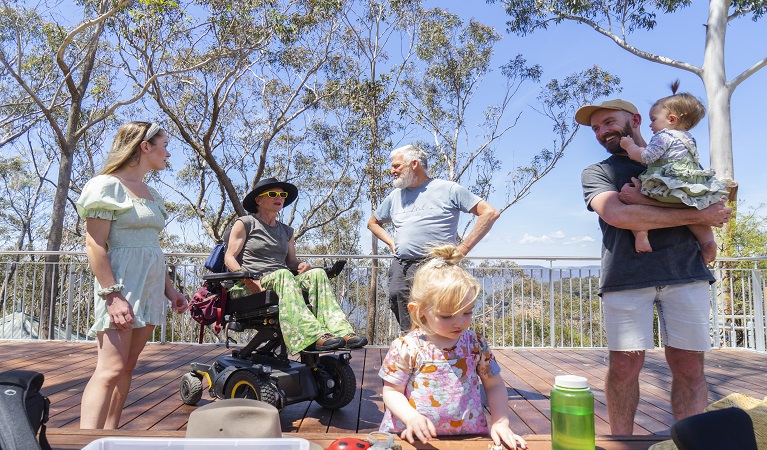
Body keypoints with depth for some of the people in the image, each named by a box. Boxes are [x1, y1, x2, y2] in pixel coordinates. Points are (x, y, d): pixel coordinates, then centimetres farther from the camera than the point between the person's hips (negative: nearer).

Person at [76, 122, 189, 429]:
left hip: (149, 287, 8)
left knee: (127, 368, 8)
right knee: (111, 369, -14)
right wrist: (113, 294, -20)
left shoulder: (151, 194, 19)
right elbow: (95, 245, -12)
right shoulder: (108, 185, -5)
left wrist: (169, 289, 18)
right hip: (122, 283, -8)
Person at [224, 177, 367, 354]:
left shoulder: (286, 231, 26)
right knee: (283, 275, -37)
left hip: (282, 280, 5)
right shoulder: (245, 223, 10)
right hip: (249, 288, -5)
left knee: (317, 274, -24)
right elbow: (229, 258, 2)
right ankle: (314, 335, -53)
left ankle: (341, 331, -41)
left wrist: (301, 266, -2)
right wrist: (249, 280, -17)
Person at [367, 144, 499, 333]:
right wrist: (391, 242, 17)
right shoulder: (395, 196, 22)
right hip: (400, 269, 5)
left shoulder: (448, 189, 4)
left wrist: (463, 248, -6)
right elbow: (373, 223, 36)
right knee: (409, 333, -1)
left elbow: (490, 213, -1)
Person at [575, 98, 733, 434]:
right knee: (624, 365, -2)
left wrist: (643, 202, -10)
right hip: (625, 277, -1)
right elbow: (617, 216, -8)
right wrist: (698, 215, -4)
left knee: (689, 365, 1)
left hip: (685, 272, 2)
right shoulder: (595, 173, 12)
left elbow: (713, 208, 4)